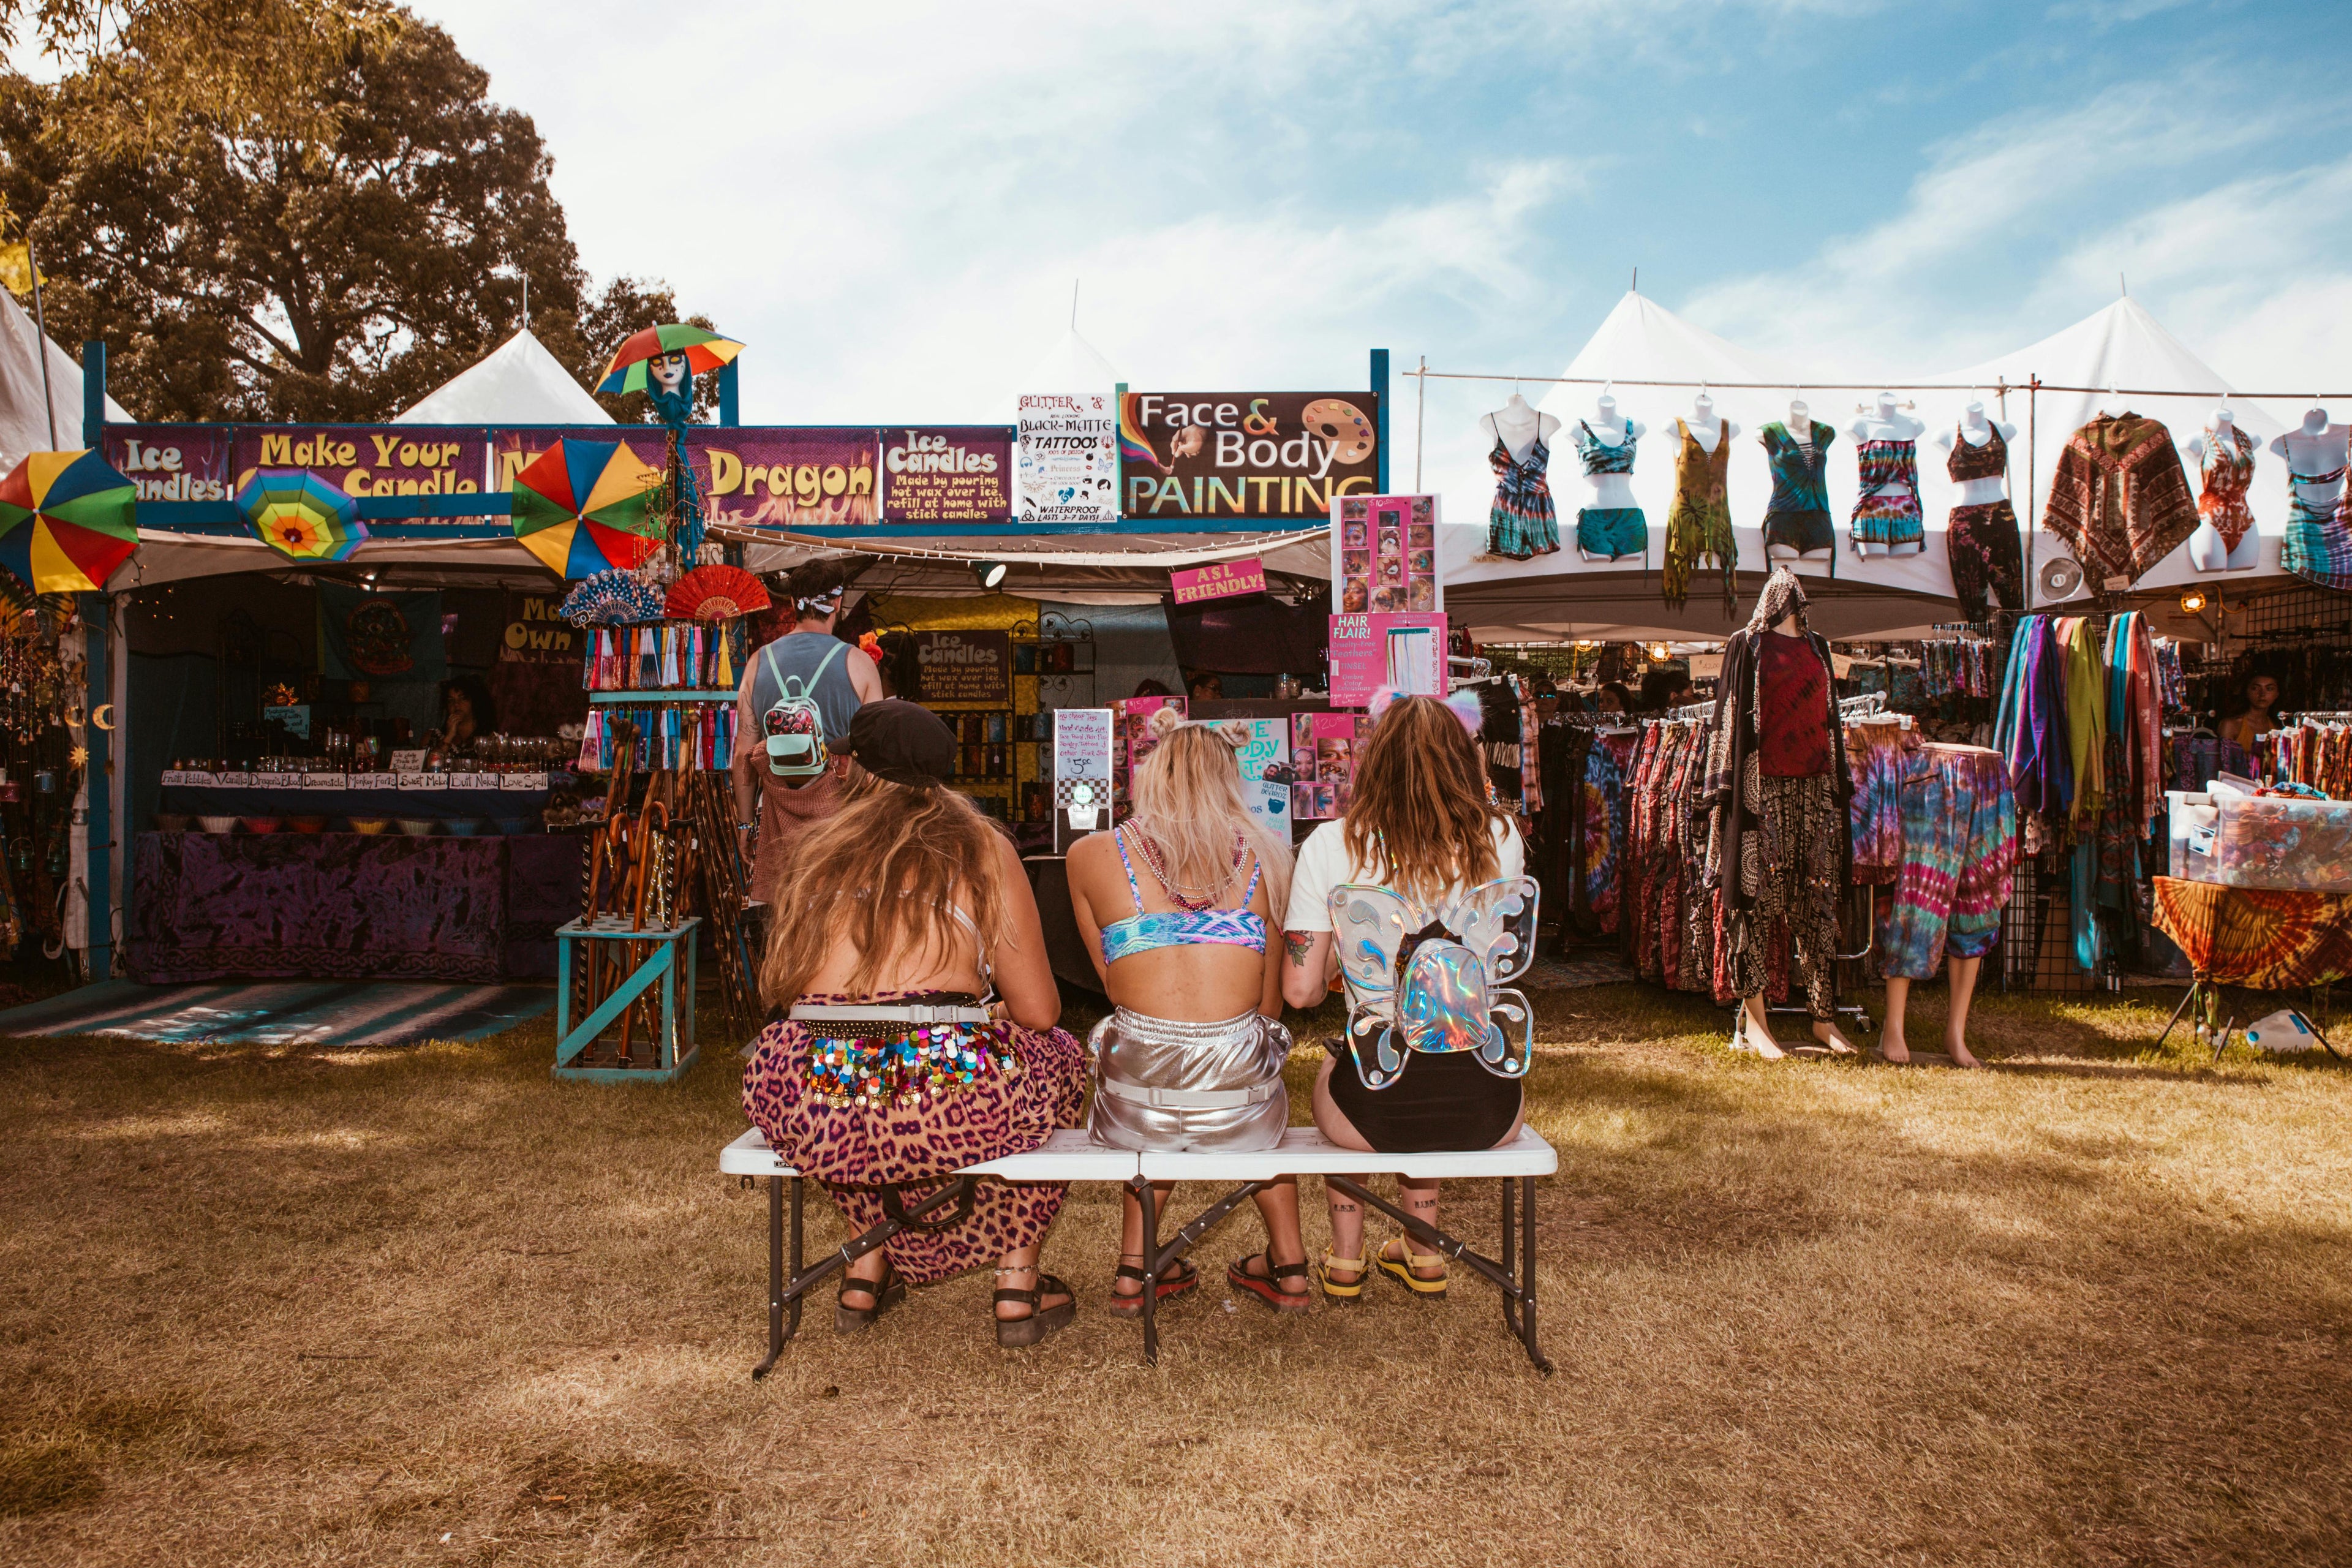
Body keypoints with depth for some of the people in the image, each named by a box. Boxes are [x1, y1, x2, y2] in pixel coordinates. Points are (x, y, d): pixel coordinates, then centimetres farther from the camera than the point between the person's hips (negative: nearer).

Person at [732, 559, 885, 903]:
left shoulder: (758, 663, 5)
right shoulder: (858, 663, -3)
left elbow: (743, 754, 7)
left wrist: (744, 823, 15)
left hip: (778, 808, 3)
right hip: (840, 804, -3)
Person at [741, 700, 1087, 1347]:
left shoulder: (820, 848, 15)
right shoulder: (982, 846, 9)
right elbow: (1038, 1010, 7)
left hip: (806, 1117, 3)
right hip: (948, 1107, -3)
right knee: (1059, 1057, 28)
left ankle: (868, 1269, 36)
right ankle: (1018, 1284, 28)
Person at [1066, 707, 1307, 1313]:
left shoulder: (1091, 854, 4)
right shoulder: (1265, 855, 5)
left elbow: (1116, 988, 12)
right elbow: (1270, 1005, 12)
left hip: (1136, 1105, 0)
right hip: (1240, 1105, 0)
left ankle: (1134, 1268, 34)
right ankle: (1288, 1267, 39)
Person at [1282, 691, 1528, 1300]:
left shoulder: (1330, 845, -9)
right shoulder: (1501, 840, -3)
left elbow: (1300, 990, -7)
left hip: (1374, 1112, -2)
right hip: (1486, 1115, 2)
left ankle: (1346, 1257, 44)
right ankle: (1422, 1251, 48)